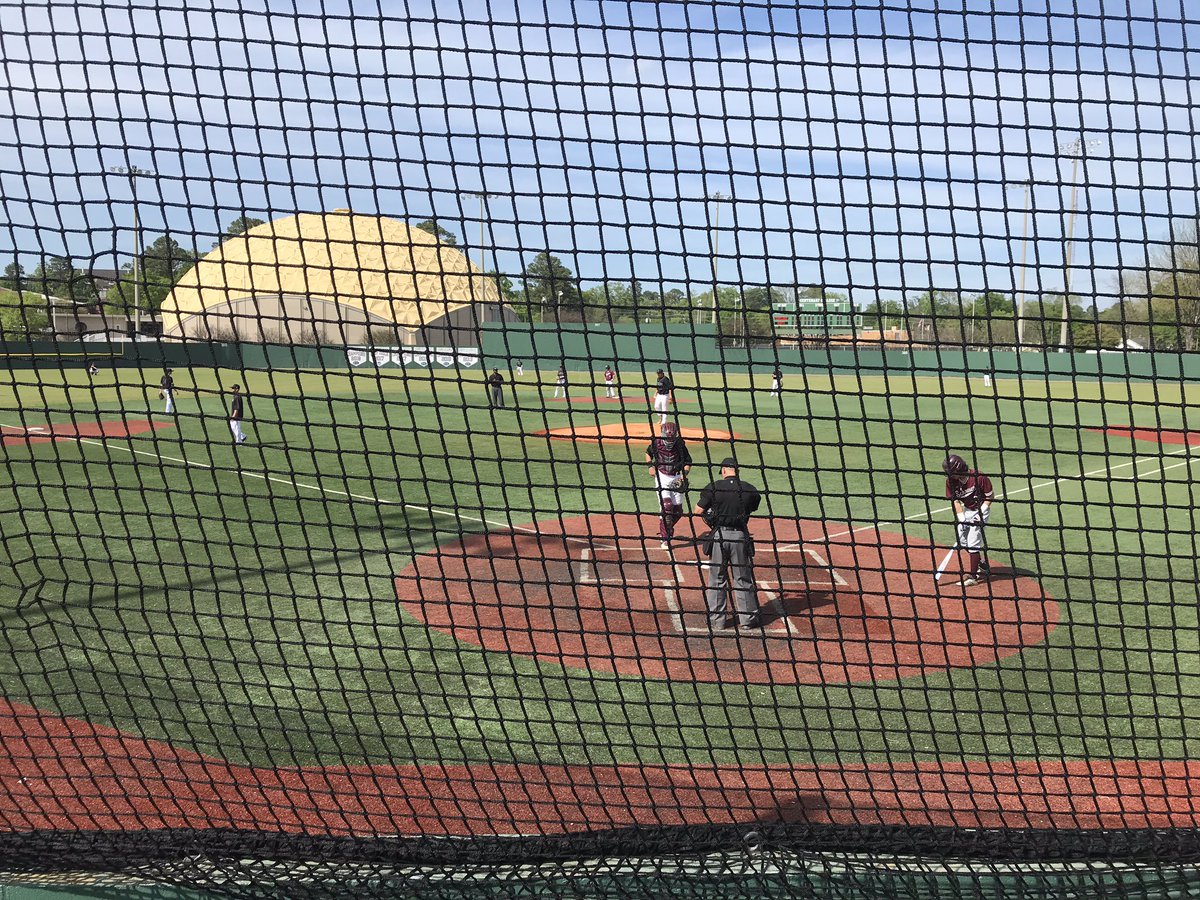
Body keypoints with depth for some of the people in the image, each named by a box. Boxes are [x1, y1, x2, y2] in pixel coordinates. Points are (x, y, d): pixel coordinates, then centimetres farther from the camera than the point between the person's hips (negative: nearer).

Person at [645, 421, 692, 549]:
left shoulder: (680, 445, -9)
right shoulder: (656, 443, -9)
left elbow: (688, 462, 0)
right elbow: (648, 453, 12)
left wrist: (684, 474, -16)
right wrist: (651, 466, -3)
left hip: (677, 478, 2)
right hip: (662, 477, -2)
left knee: (678, 510, 5)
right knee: (666, 506, -17)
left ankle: (667, 529, 33)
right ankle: (665, 539, -12)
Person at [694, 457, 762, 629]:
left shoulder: (714, 487, -7)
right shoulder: (749, 489, -2)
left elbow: (697, 511, -5)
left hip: (718, 535, -1)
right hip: (740, 536, 1)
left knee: (717, 578, 10)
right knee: (743, 578, 10)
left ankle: (717, 618, 14)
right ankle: (748, 618, 15)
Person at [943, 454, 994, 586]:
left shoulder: (979, 478, -28)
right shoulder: (951, 481, -13)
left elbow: (990, 496, -15)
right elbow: (955, 500, -5)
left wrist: (981, 513, -21)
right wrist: (961, 518, -15)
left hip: (981, 509, -6)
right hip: (966, 510, 7)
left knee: (973, 542, -12)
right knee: (962, 540, 9)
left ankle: (973, 576, -7)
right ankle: (983, 565, 29)